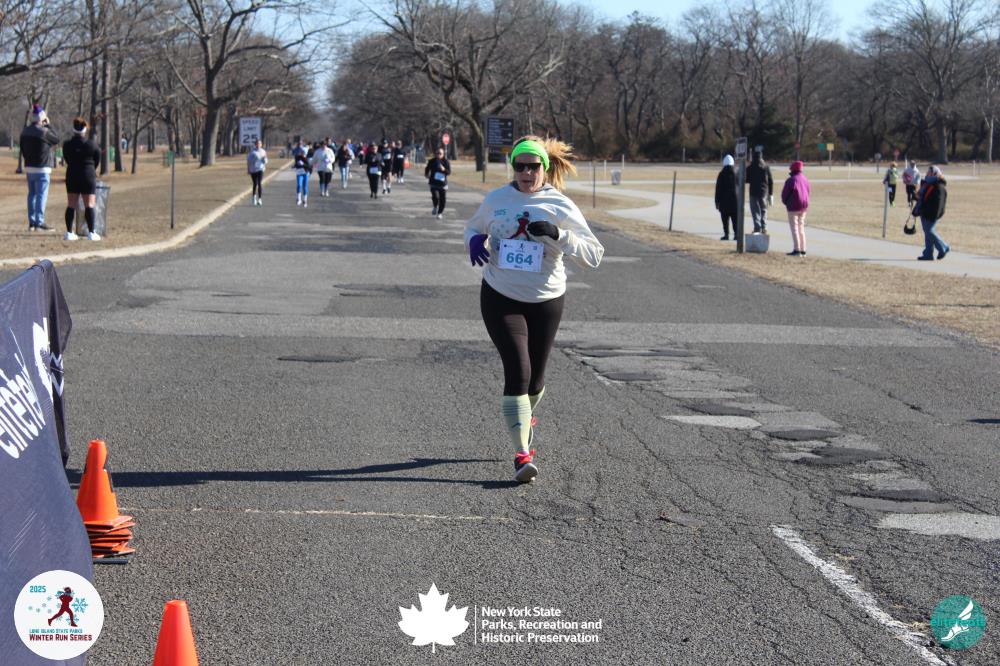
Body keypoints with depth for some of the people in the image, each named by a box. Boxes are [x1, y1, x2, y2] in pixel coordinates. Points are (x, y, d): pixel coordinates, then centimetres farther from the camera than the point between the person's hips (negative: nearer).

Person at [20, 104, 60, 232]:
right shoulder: (43, 131, -17)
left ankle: (31, 222, 14)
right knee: (41, 195, -5)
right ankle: (39, 222, -8)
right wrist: (48, 125, 3)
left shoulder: (25, 132, 8)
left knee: (32, 194, 13)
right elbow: (56, 140, -2)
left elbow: (23, 150, 13)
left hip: (29, 168, 8)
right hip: (42, 169, -8)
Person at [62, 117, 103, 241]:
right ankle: (91, 233, -3)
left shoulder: (67, 145, -2)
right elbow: (97, 161, 3)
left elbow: (67, 160, 8)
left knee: (71, 205, 8)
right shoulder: (92, 145, -9)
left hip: (72, 177, 3)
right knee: (89, 205, 0)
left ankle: (69, 232, 6)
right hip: (88, 177, -3)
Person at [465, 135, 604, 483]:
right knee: (518, 370, -15)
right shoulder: (496, 200, 0)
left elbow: (594, 254, -10)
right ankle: (522, 454, -14)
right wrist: (474, 241, -4)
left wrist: (558, 235, -25)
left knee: (535, 376, 12)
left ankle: (525, 419, 47)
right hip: (500, 298, -1)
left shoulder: (561, 206, -6)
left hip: (546, 301, 1)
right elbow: (473, 227, 20)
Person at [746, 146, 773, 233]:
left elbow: (746, 180, -1)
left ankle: (757, 228, -7)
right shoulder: (766, 167, 1)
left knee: (755, 211, 2)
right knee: (764, 210, 14)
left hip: (754, 192, -2)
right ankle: (764, 228, 12)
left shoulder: (750, 168, -7)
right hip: (764, 192, 2)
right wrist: (771, 194, 8)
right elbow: (771, 181, 2)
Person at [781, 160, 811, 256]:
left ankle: (797, 250, -9)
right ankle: (803, 250, 13)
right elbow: (807, 192, 12)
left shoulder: (791, 180, -15)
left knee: (794, 228, -4)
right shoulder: (805, 179, 7)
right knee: (801, 228, 13)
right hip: (804, 206, 7)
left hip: (794, 207, -7)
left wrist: (785, 202, 9)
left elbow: (784, 193, -9)